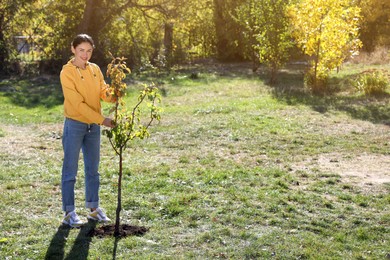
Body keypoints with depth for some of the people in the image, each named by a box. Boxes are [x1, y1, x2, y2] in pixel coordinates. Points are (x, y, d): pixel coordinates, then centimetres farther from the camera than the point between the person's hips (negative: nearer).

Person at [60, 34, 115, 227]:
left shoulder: (95, 69, 6)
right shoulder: (67, 72, -13)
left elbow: (103, 92, 1)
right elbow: (78, 103, -18)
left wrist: (114, 96, -23)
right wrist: (102, 119, -20)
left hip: (94, 126, 6)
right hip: (75, 125, -6)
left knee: (92, 169, 13)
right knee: (70, 170, 1)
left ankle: (93, 208, 23)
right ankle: (69, 212, 9)